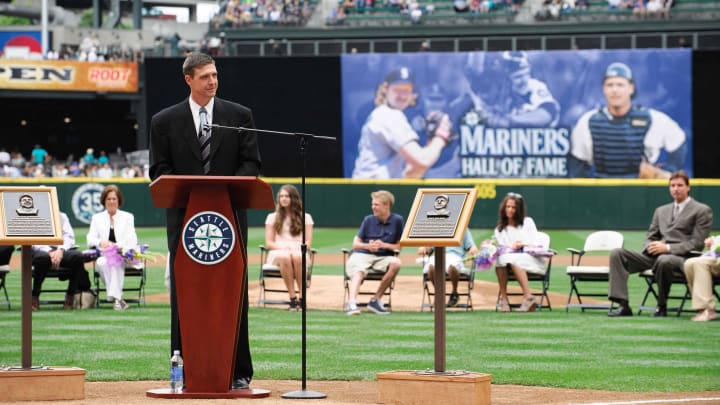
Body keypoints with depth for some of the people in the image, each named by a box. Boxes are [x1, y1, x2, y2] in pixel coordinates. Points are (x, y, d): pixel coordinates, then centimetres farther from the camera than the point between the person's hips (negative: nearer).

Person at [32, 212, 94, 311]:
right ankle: (34, 296, -24)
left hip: (60, 251, 3)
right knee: (43, 258, -40)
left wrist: (61, 250, -15)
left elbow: (69, 237, 7)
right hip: (41, 251, -3)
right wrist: (49, 252, -21)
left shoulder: (62, 217, 21)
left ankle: (71, 295, -17)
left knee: (77, 255, -30)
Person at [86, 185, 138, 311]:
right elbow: (90, 240, 10)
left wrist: (117, 246, -15)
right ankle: (118, 298, -42)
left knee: (116, 262, -39)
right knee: (102, 263, -36)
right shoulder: (97, 218, 23)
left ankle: (115, 297, -49)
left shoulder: (127, 217, 19)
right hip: (103, 256, 1)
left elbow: (132, 241, 5)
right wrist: (101, 242, -15)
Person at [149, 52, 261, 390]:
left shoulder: (239, 116, 8)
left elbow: (251, 162, 5)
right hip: (184, 216, 0)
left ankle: (238, 372, 4)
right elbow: (159, 170, 4)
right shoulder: (165, 121, 6)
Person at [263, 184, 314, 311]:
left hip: (299, 253, 0)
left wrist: (296, 249, -13)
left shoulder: (305, 217, 15)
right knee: (285, 257, -39)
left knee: (297, 257, -40)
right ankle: (292, 298, -41)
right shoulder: (272, 217, 17)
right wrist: (283, 247, -10)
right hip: (278, 253, 0)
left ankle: (302, 297, -40)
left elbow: (308, 243, 7)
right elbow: (269, 243, 9)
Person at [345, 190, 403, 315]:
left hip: (383, 257, 0)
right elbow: (356, 244, 10)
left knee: (396, 263, -32)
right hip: (362, 254, 0)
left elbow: (399, 246, 5)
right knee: (358, 272, -33)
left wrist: (384, 245, -13)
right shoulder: (368, 220, 9)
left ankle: (376, 299, -20)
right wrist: (368, 246, -11)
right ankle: (352, 303, -54)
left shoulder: (397, 220, 5)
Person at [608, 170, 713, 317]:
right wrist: (650, 247, -3)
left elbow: (697, 243, -4)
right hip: (655, 255, 6)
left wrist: (668, 248, -14)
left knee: (663, 260, -43)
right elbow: (650, 238, 24)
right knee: (617, 253, -14)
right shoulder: (661, 210, 26)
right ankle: (623, 305, -24)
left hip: (681, 258, -6)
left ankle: (661, 307, -22)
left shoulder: (702, 210, 6)